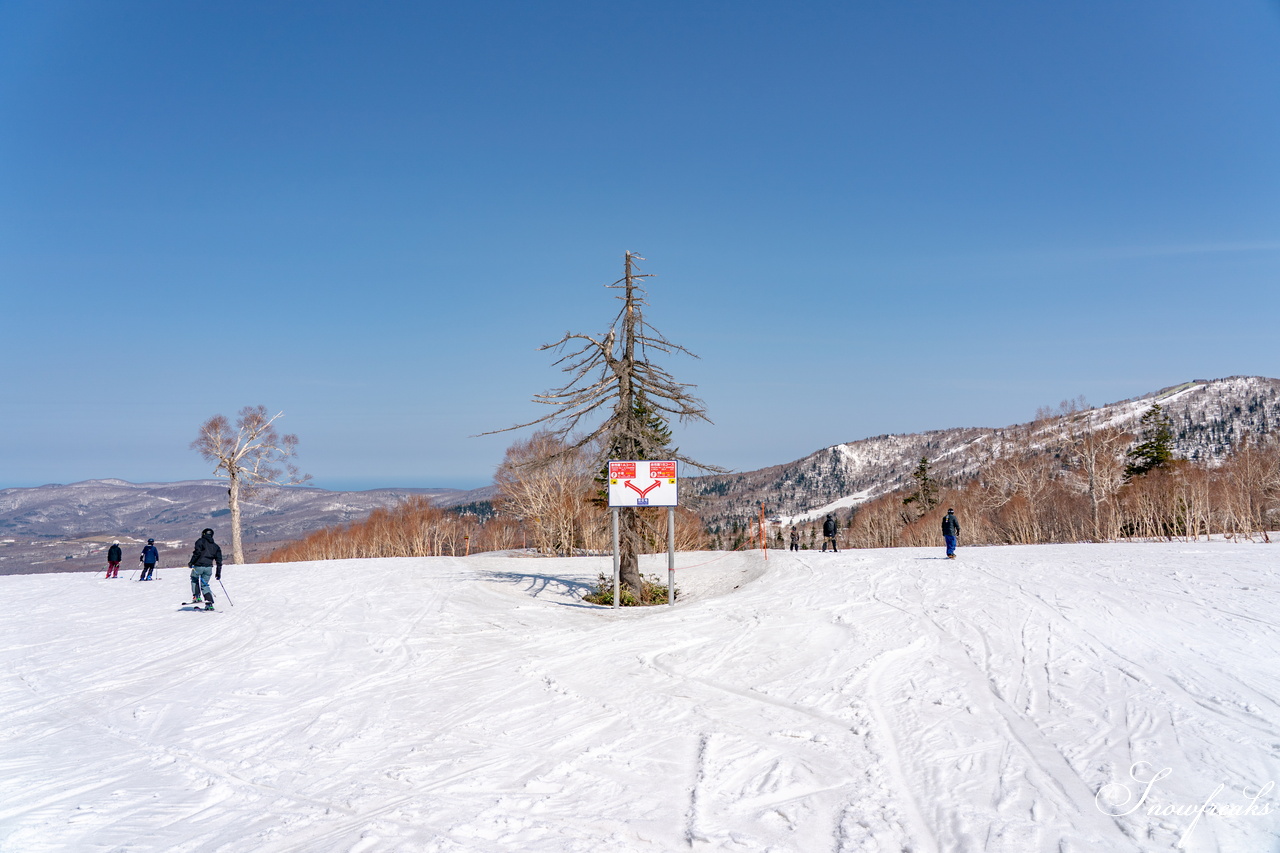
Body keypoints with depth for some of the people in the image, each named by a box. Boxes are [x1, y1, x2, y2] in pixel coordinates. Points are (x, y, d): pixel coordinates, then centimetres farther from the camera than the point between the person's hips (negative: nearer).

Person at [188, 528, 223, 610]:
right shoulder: (215, 546, 18)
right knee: (204, 585, 14)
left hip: (198, 566, -4)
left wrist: (191, 562, -7)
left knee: (194, 579, 22)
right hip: (209, 567, 4)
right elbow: (219, 560, 15)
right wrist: (218, 573, 18)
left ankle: (196, 597, 5)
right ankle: (209, 604, 2)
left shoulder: (200, 541, 2)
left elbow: (197, 553, -13)